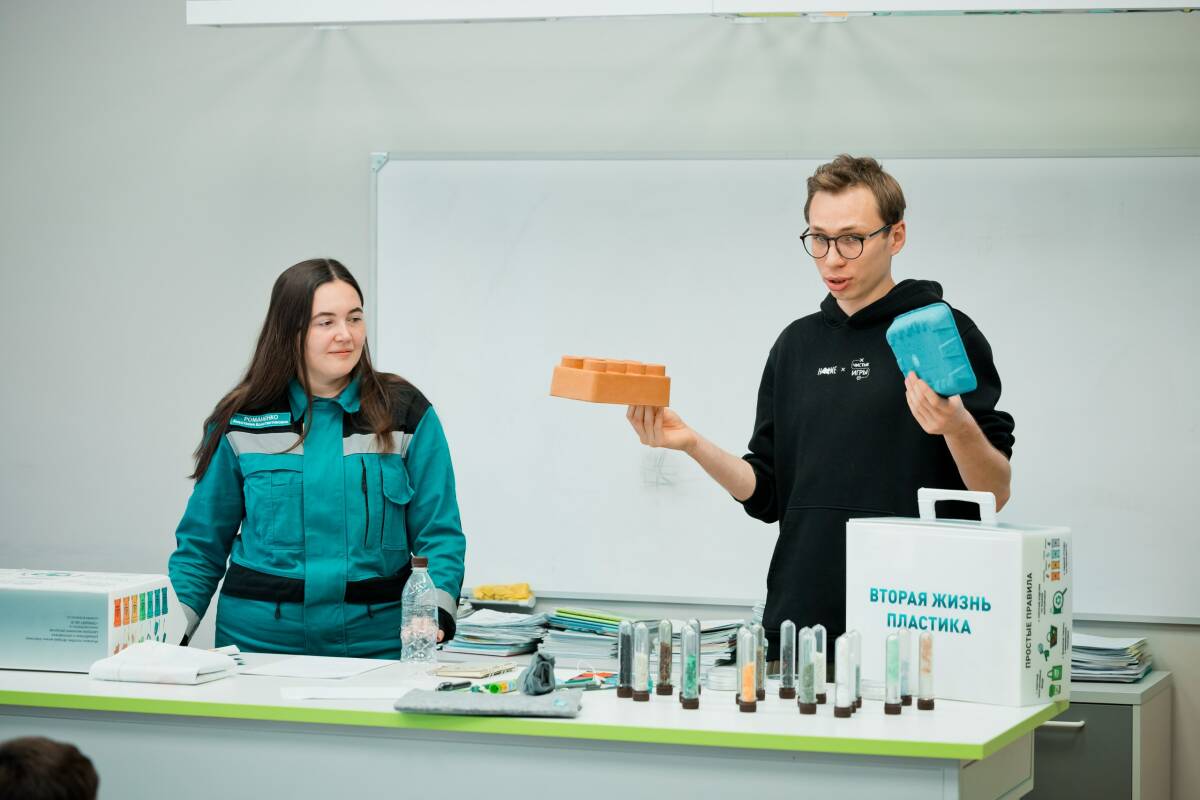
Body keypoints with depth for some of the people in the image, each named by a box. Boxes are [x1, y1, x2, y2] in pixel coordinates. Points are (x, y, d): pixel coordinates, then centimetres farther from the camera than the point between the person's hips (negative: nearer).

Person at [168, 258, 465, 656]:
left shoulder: (405, 413, 5)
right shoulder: (240, 421, 6)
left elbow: (438, 535, 4)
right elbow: (202, 545, 11)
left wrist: (434, 614, -13)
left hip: (374, 643, 0)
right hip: (258, 639, 0)